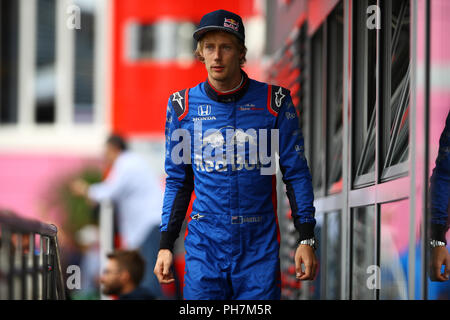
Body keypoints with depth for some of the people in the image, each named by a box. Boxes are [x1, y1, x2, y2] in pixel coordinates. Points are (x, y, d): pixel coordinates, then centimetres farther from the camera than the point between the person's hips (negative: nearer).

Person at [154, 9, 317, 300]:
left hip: (259, 243, -1)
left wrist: (307, 240, -4)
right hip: (204, 242, 1)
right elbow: (178, 180, 11)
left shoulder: (274, 102, -1)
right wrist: (166, 245, 7)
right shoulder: (183, 106, 4)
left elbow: (297, 173, 2)